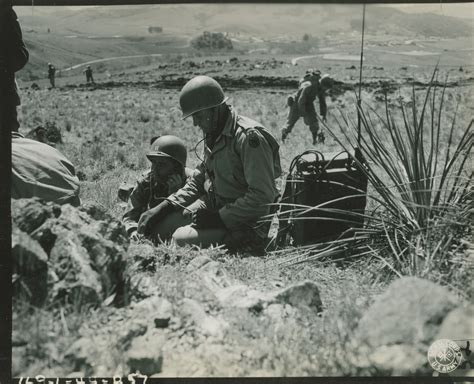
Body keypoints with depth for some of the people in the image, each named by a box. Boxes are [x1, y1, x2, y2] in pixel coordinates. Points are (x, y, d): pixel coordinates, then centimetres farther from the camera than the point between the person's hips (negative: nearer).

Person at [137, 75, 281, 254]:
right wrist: (166, 206, 5)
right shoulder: (213, 135, 8)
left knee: (181, 239, -27)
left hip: (245, 225, -8)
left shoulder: (249, 137, -21)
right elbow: (198, 180, 18)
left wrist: (220, 218, -21)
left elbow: (263, 197, -24)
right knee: (151, 223, -2)